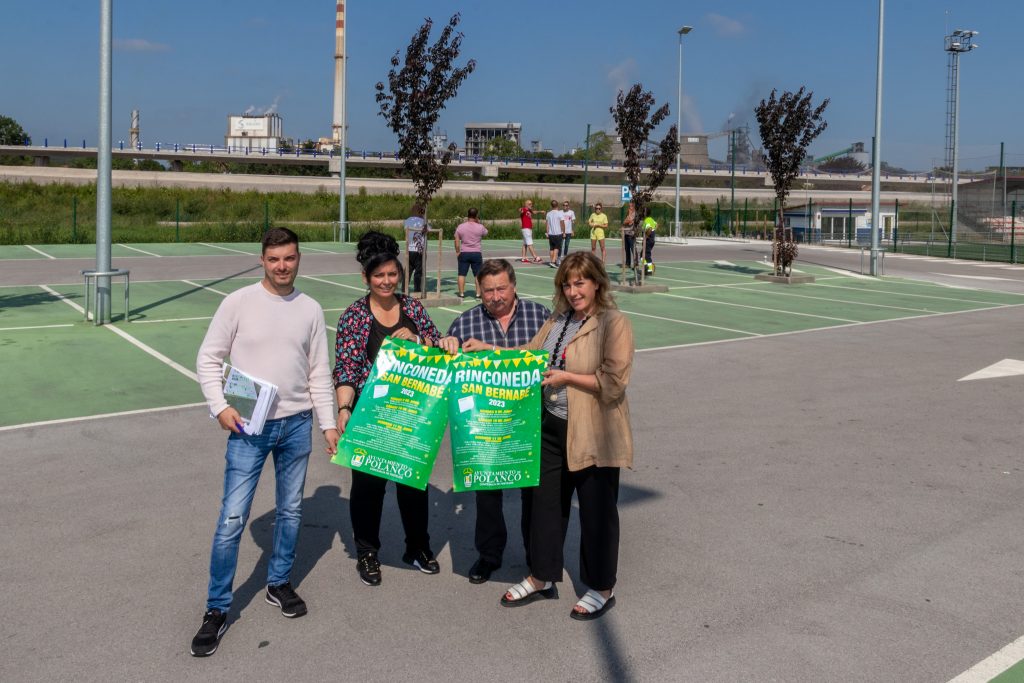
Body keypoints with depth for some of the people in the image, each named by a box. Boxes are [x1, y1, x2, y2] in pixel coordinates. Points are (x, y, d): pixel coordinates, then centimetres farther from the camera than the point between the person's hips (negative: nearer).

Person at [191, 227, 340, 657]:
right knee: (232, 518, -4)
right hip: (249, 427, -3)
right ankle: (217, 610, 9)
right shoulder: (239, 302, -5)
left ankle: (279, 584, 33)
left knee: (290, 510, 14)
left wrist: (328, 423, 6)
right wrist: (220, 407, -12)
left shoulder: (311, 310, 4)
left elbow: (319, 372, 8)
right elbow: (209, 358, -2)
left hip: (297, 425, 3)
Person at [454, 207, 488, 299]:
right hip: (477, 253, -1)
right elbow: (485, 233, 15)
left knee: (462, 274, 5)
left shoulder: (460, 226, -3)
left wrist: (457, 252, 10)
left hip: (464, 253, 1)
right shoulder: (480, 227, -7)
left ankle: (461, 294, 4)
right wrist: (479, 223, 15)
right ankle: (478, 294, 6)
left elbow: (457, 241, 0)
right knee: (478, 275, 6)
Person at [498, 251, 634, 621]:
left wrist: (566, 377, -18)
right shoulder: (558, 320, 9)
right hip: (552, 427, 7)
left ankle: (602, 589, 25)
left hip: (593, 434, -7)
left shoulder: (614, 324, -13)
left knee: (596, 511, 7)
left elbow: (613, 383, -19)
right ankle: (542, 578, 33)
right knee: (546, 502, 15)